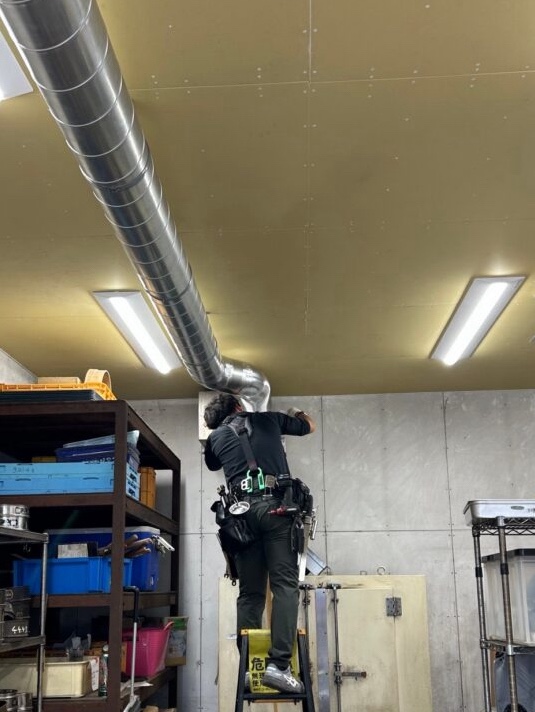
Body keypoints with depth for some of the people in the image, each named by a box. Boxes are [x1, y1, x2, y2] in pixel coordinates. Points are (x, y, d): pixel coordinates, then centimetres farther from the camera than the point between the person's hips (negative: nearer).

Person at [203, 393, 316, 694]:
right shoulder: (268, 419, 18)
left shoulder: (215, 437, 20)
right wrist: (297, 414, 54)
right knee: (285, 586, -6)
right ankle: (278, 664, -18)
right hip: (276, 507, -2)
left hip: (242, 511, 2)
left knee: (250, 593, 7)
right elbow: (310, 426, 34)